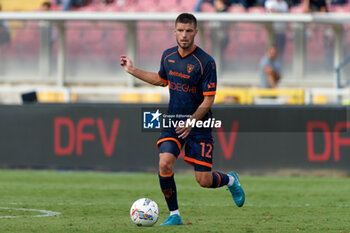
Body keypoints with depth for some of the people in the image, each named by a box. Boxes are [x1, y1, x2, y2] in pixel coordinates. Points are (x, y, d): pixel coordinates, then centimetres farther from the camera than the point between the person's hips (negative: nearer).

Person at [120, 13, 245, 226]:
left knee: (204, 181, -3)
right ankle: (174, 215, -2)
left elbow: (208, 100, -15)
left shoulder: (206, 62, -16)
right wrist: (133, 70, 21)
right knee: (165, 164, -18)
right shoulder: (168, 56, 2)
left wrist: (191, 122, -23)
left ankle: (231, 180, 32)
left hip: (198, 126, -4)